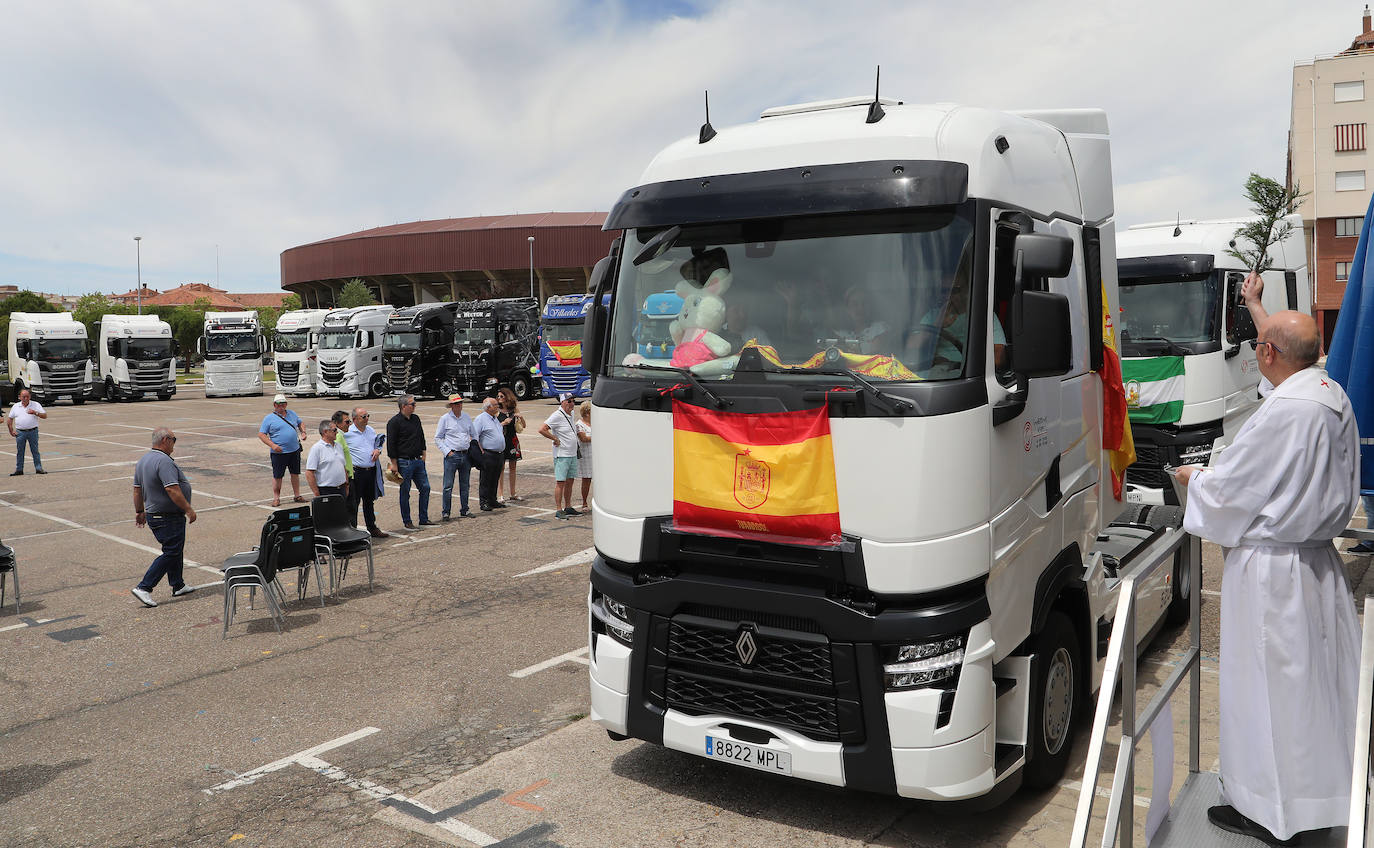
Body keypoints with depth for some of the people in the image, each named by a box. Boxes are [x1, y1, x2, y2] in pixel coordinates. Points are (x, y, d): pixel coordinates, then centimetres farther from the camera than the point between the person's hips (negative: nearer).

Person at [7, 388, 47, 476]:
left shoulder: (36, 405, 2)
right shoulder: (15, 406, 9)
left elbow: (45, 416, -3)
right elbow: (10, 419, 15)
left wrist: (35, 413, -20)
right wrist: (11, 431, 7)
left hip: (33, 431, -2)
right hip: (20, 432, 2)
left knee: (35, 450, 0)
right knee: (19, 451, 6)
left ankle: (39, 468, 3)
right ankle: (19, 470, 12)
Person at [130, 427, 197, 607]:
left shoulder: (143, 460, 10)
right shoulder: (164, 461, -22)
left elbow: (137, 489, 16)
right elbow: (172, 490, -27)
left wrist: (139, 511, 24)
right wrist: (189, 509, -21)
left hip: (153, 515, 10)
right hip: (169, 517, -10)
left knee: (175, 550, 20)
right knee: (171, 553, -5)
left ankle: (178, 585, 28)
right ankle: (144, 588, -6)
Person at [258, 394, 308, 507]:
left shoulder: (291, 413, 12)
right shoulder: (269, 418, -3)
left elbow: (300, 423, 27)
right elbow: (261, 434, -6)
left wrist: (303, 432, 6)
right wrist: (272, 445, -18)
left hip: (294, 450, 4)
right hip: (279, 452, -4)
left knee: (295, 473, 11)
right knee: (277, 476, 1)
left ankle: (297, 496, 20)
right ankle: (276, 498, 12)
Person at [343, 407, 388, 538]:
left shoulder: (371, 430, 11)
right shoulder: (346, 433, -9)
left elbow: (378, 443, 25)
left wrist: (378, 450, 1)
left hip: (371, 471, 6)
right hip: (356, 472, -6)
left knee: (369, 501, 17)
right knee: (353, 503, -2)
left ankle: (372, 528, 27)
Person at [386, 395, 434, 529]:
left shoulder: (416, 419, 12)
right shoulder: (394, 422, -10)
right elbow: (391, 445, -11)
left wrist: (423, 454, 15)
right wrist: (394, 464, -13)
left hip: (418, 461, 7)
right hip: (404, 462, -7)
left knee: (425, 488, 6)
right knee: (405, 492, 2)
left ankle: (424, 519, 16)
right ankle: (406, 522, 12)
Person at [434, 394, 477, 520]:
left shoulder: (467, 417, 10)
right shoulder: (445, 419, -2)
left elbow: (474, 435, 20)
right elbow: (437, 438, 0)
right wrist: (447, 452, -9)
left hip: (466, 455, 4)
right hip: (451, 456, -4)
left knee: (465, 485, 11)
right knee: (448, 486, -6)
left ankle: (464, 510, 20)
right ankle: (446, 513, 0)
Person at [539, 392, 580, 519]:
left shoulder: (571, 414, 11)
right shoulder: (557, 416, -14)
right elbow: (542, 430, -21)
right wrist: (555, 439, -16)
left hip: (573, 455, 8)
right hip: (561, 455, -8)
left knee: (569, 482, 12)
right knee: (560, 482, -6)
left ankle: (568, 508, 20)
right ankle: (559, 510, -3)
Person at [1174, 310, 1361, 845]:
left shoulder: (1283, 410, -23)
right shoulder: (1334, 397, 6)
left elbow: (1230, 489, -17)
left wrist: (1194, 478, 4)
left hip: (1271, 567, -9)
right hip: (1319, 556, 9)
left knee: (1268, 684, 3)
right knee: (1316, 676, 17)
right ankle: (1320, 790, 31)